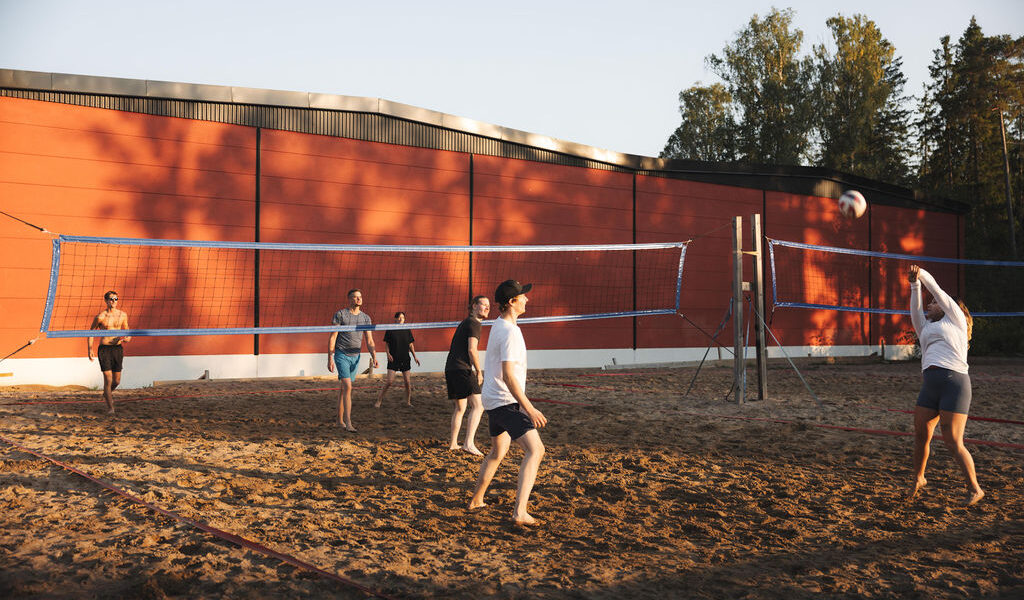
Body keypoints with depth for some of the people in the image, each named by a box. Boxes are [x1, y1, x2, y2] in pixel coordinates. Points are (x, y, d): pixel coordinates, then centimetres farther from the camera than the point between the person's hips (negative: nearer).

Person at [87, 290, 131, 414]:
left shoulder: (123, 315, 4)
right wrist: (90, 350, 0)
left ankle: (106, 394, 41)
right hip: (104, 349, -3)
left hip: (118, 349, 4)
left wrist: (128, 338, -5)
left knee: (117, 381, 8)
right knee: (108, 379, -10)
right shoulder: (100, 317, -5)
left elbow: (126, 329, 18)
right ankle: (110, 407, 3)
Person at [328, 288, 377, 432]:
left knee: (344, 388, 14)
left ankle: (340, 419, 25)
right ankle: (348, 422, -18)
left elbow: (369, 341, 4)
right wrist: (330, 359, -13)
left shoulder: (365, 318, 6)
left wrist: (374, 357, -9)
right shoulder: (340, 315, -7)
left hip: (355, 356, 5)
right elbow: (332, 338, -8)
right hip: (341, 355, -5)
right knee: (348, 387, -16)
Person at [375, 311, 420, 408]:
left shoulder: (407, 331, 6)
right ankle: (379, 401, 0)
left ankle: (408, 402, 16)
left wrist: (415, 356, 7)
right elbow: (386, 344, 4)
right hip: (393, 359, -3)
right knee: (389, 381, -11)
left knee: (407, 382, 2)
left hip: (405, 359, 3)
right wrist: (388, 354, -12)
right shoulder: (390, 330, -1)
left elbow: (411, 345, 13)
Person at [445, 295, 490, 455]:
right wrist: (479, 372, -6)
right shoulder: (474, 323, -6)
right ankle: (469, 443, -26)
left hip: (450, 369, 10)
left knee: (460, 408, 20)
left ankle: (453, 443, 24)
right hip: (462, 369, -10)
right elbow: (472, 350, -16)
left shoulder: (464, 323, 24)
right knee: (478, 406, -15)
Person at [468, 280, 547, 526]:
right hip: (506, 402, -10)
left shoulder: (498, 326, 12)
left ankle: (476, 500, 37)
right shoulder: (510, 332, -19)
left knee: (497, 452, 25)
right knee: (535, 450, -17)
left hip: (493, 401, 10)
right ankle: (519, 512, -25)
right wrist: (529, 409, -26)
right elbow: (508, 376, -25)